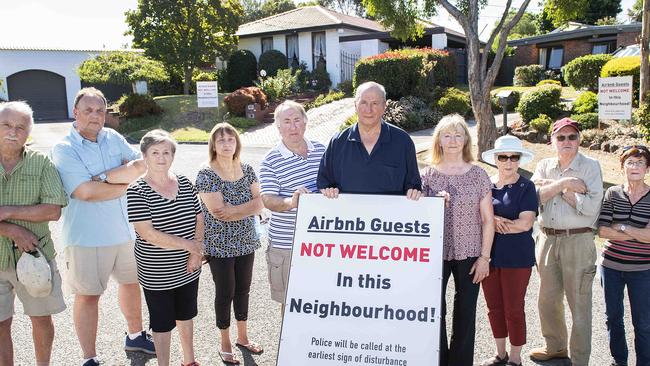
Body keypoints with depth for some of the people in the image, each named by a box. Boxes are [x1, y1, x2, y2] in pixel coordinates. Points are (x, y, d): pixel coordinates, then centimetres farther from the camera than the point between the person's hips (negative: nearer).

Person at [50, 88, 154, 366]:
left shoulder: (113, 138, 3)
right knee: (87, 296, 5)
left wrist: (105, 177, -20)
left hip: (126, 229, 6)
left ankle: (135, 336, 43)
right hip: (87, 237, -6)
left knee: (131, 281, 21)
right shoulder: (64, 149, -12)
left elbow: (141, 165, -9)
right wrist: (126, 183, -12)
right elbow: (85, 191, -24)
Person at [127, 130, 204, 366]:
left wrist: (196, 253, -9)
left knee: (186, 316, 22)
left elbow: (199, 219, 5)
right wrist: (188, 244, -20)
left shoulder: (184, 183, 1)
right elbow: (147, 233, -22)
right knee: (163, 324, 10)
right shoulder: (137, 192, -15)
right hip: (156, 274, -5)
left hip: (188, 270, 5)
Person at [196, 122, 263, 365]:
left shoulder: (247, 170, 3)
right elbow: (218, 212, -21)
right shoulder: (206, 175, -13)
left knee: (243, 290, 16)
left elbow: (260, 204, -4)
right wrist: (248, 207, -14)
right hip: (220, 246, -5)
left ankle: (243, 337, 35)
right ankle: (225, 345, 25)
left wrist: (232, 210, -18)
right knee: (225, 294, 6)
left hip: (246, 242, 5)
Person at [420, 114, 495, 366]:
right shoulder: (427, 175, 2)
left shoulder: (478, 175, 2)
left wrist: (484, 256, -2)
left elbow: (488, 220, 3)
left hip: (469, 255, 0)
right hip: (435, 254, 0)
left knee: (465, 313, 8)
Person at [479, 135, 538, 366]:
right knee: (494, 307, 13)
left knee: (514, 309, 4)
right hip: (489, 254, 4)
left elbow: (525, 223, -14)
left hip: (516, 258, -4)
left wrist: (493, 222, -11)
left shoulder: (526, 187, -5)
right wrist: (495, 220, -16)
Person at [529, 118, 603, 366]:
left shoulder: (590, 166, -5)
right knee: (547, 300, 17)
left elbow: (591, 207, -17)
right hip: (547, 239, 5)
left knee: (579, 305, 3)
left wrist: (553, 186, -13)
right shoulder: (544, 166, 8)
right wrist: (565, 183, -17)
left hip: (578, 241, -5)